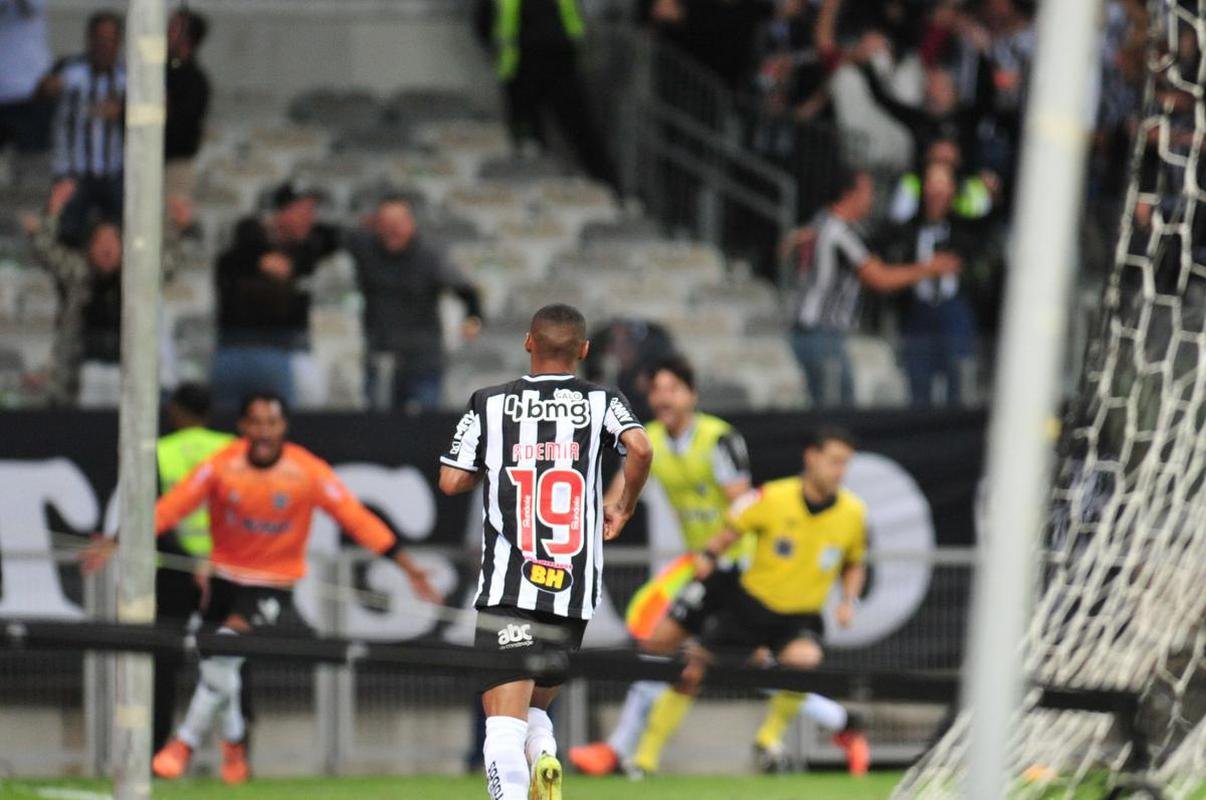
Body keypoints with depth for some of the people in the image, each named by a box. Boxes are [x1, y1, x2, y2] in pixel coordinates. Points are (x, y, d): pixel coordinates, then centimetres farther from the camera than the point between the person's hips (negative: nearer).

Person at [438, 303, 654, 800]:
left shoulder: (489, 404, 6)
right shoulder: (601, 403, 6)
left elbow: (451, 481, 4)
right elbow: (640, 448, -12)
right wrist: (623, 509, 5)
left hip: (507, 589, -2)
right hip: (575, 592, 2)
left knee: (504, 719, -9)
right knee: (535, 707, 22)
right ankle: (545, 759, -10)